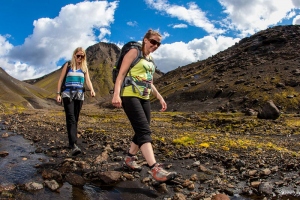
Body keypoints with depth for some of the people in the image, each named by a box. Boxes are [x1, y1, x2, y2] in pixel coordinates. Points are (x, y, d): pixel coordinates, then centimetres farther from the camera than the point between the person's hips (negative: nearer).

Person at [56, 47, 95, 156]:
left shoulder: (84, 67, 11)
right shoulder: (68, 65, 5)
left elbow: (88, 81, 3)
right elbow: (60, 80, 5)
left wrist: (92, 90, -18)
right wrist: (58, 93, -3)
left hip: (79, 95, 3)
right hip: (67, 94, -3)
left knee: (75, 119, 6)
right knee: (71, 118, -16)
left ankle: (72, 142, 18)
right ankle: (73, 145, -25)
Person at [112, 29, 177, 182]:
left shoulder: (151, 59, 21)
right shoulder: (134, 52, -1)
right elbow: (121, 73, -10)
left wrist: (160, 98, 20)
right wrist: (116, 94, -22)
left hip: (144, 98, 8)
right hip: (130, 96, -8)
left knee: (142, 131, 9)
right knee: (144, 130, -18)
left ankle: (129, 158, 28)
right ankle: (155, 169, -24)